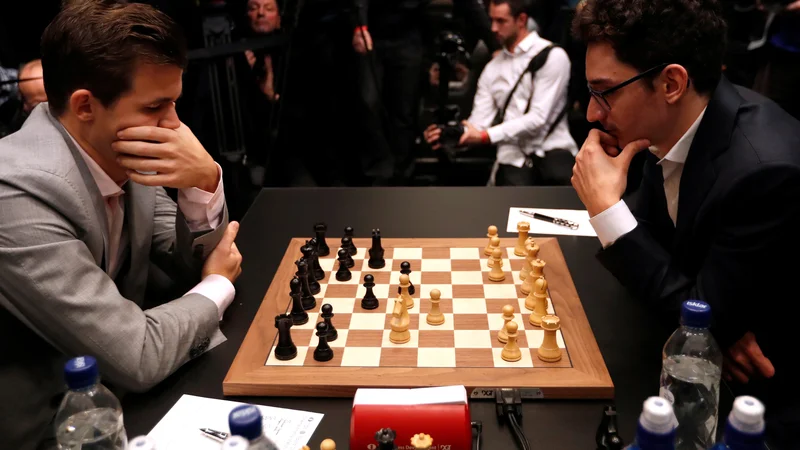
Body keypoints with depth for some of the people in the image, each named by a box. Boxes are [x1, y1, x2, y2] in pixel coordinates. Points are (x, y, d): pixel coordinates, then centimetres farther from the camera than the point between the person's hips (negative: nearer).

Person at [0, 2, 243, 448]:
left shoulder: (115, 152, -8)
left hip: (119, 391, 6)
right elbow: (138, 359, -28)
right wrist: (219, 287, -9)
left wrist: (205, 182, -19)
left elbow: (193, 266, 1)